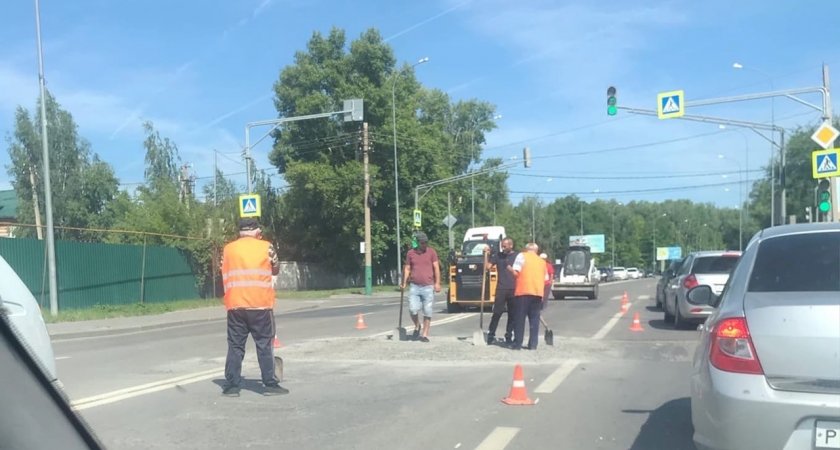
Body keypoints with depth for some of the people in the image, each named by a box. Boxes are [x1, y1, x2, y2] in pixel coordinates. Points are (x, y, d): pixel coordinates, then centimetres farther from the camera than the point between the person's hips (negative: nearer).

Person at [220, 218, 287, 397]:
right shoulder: (266, 247, 0)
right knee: (264, 345, 3)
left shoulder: (228, 249, 7)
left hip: (235, 305, 2)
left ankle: (231, 386, 8)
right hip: (261, 304, -2)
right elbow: (276, 269, 13)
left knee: (235, 346, 8)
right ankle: (270, 384, 5)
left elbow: (224, 273, 14)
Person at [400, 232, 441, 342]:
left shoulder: (431, 252, 4)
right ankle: (417, 326, 17)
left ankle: (425, 335, 12)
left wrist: (437, 283, -7)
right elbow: (407, 269, 12)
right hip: (414, 287, 1)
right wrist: (404, 283, 3)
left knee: (427, 312, 2)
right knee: (413, 309, -12)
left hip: (428, 287, -1)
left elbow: (436, 268, 2)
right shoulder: (410, 253, 8)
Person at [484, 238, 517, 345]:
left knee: (512, 314, 5)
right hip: (501, 289, -1)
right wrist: (487, 254, -12)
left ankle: (509, 337, 14)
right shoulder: (497, 255, 7)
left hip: (514, 290, 1)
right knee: (497, 313, -3)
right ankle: (490, 335, 4)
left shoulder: (517, 256, 5)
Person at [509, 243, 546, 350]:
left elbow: (516, 272, -7)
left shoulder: (522, 256, 4)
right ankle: (533, 344, 7)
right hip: (538, 292, 4)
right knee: (534, 319, 9)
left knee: (519, 318, 1)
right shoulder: (542, 261, 20)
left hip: (523, 291, -4)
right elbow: (545, 279, 20)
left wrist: (510, 269, 13)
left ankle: (517, 343, 1)